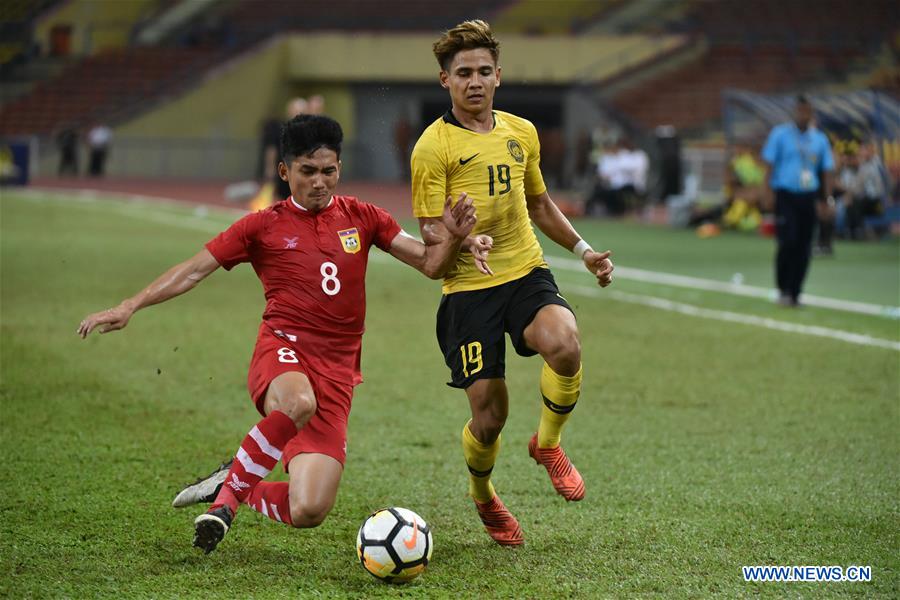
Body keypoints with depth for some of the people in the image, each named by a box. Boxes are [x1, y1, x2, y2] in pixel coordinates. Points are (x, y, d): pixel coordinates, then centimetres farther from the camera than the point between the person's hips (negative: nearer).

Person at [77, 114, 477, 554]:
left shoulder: (361, 218, 13)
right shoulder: (263, 226, 8)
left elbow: (430, 264, 12)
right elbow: (194, 270, 7)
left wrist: (453, 237, -9)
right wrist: (129, 307, -2)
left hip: (336, 372, 2)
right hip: (283, 352, -2)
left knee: (308, 512, -11)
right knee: (298, 403, -43)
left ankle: (238, 492, 22)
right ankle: (232, 485, -17)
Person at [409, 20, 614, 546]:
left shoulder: (522, 133, 12)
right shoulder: (434, 146, -6)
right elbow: (430, 231, -10)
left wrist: (583, 250, 22)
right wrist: (465, 242, -30)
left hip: (527, 273, 3)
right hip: (468, 287, -3)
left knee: (564, 345, -29)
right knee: (490, 413, -6)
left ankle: (548, 442, 0)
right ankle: (482, 494, 28)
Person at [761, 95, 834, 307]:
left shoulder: (819, 139, 11)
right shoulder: (780, 134, 1)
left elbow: (826, 169, 13)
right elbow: (769, 163, 1)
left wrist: (828, 197, 4)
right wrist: (768, 189, -8)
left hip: (808, 197, 4)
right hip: (785, 194, -4)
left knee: (804, 248, 1)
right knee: (788, 242, -15)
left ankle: (794, 292, 10)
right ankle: (783, 289, -1)